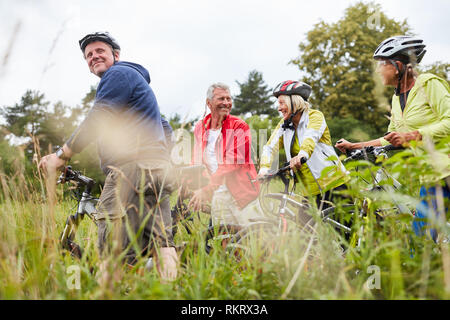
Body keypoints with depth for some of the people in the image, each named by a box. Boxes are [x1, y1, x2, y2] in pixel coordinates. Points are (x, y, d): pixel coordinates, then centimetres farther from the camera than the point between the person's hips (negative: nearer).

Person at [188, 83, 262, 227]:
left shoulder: (239, 126, -8)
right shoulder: (199, 127, 8)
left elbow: (231, 163, -20)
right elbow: (197, 163, 16)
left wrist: (206, 189, -27)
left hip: (241, 193, -4)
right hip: (216, 195, 4)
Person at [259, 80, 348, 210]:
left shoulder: (315, 115, -8)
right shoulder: (283, 125, 7)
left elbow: (311, 136, -29)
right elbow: (270, 147, -5)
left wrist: (302, 154, -50)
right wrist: (264, 168, -24)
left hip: (332, 181, -4)